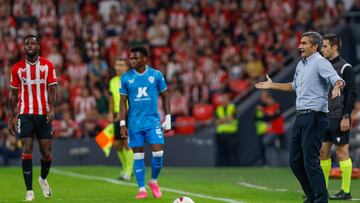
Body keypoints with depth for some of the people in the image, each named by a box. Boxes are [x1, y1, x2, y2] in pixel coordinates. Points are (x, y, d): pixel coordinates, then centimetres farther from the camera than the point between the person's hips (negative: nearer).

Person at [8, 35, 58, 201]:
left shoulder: (47, 65, 3)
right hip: (25, 114, 0)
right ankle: (29, 190, -7)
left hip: (43, 114, 0)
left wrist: (51, 109, -16)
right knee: (27, 151, -9)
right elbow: (13, 94, 9)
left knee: (46, 152, 1)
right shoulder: (17, 68, 5)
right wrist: (11, 118, 6)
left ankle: (43, 179, 31)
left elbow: (52, 88, -1)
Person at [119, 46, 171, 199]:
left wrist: (168, 118, 3)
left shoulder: (156, 75, -1)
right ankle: (142, 189, 9)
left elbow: (165, 96, 8)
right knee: (138, 155, 2)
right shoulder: (126, 78, 0)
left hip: (153, 120, -1)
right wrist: (122, 124, -4)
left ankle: (154, 181, 15)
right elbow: (123, 102, 3)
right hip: (134, 122, 1)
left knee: (158, 153, -9)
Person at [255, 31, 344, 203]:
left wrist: (337, 86, -48)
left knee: (310, 161, -13)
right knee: (295, 161, 11)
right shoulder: (301, 65, 17)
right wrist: (272, 85, 39)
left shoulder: (320, 63, -10)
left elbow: (337, 80, -25)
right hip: (301, 116, 9)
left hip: (314, 116, -9)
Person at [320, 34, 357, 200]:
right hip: (325, 117, 8)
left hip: (339, 119, -8)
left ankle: (346, 191, -2)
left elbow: (351, 94, -13)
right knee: (323, 152, 7)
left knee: (342, 152, -5)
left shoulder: (345, 68, -9)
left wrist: (346, 117, -18)